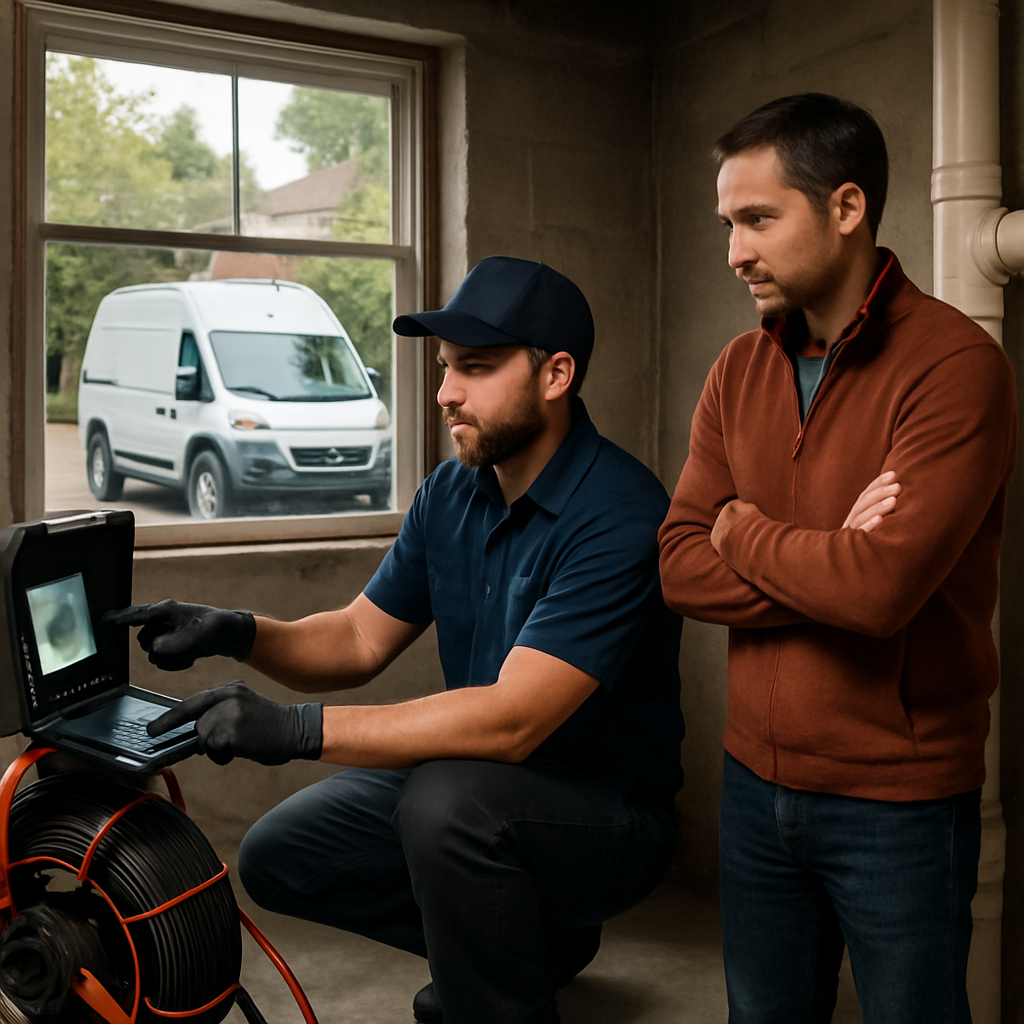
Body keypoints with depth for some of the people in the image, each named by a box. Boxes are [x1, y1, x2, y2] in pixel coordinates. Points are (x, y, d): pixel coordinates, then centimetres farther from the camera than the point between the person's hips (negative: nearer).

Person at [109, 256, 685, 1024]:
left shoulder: (617, 516, -26)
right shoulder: (451, 494, 1)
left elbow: (513, 718, -33)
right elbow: (361, 640, 6)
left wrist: (300, 729, -35)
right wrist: (239, 634, -14)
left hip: (609, 815, -8)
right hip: (478, 786, 8)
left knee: (446, 800, -36)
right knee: (277, 859, 5)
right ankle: (531, 941, 17)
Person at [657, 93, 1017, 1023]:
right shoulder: (740, 371, 4)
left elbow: (884, 588, -27)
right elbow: (678, 567, -3)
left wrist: (744, 533, -10)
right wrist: (829, 563, -18)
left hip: (900, 801, -5)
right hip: (756, 780, 6)